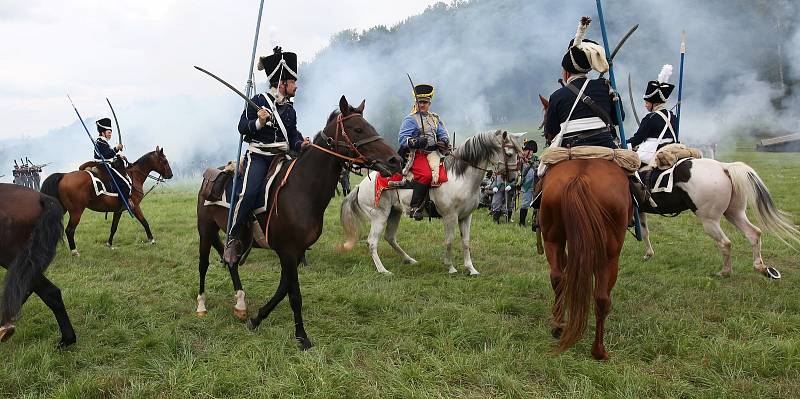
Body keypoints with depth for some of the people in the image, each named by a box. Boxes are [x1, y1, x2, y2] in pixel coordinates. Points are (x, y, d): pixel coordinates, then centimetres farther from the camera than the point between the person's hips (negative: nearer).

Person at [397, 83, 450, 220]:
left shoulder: (435, 118, 22)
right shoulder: (410, 119, 2)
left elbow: (443, 133, 18)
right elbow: (402, 138, -7)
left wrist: (444, 141, -6)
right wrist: (415, 142, -24)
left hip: (434, 153, 7)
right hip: (417, 154, -7)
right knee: (425, 175, -31)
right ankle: (415, 207, -27)